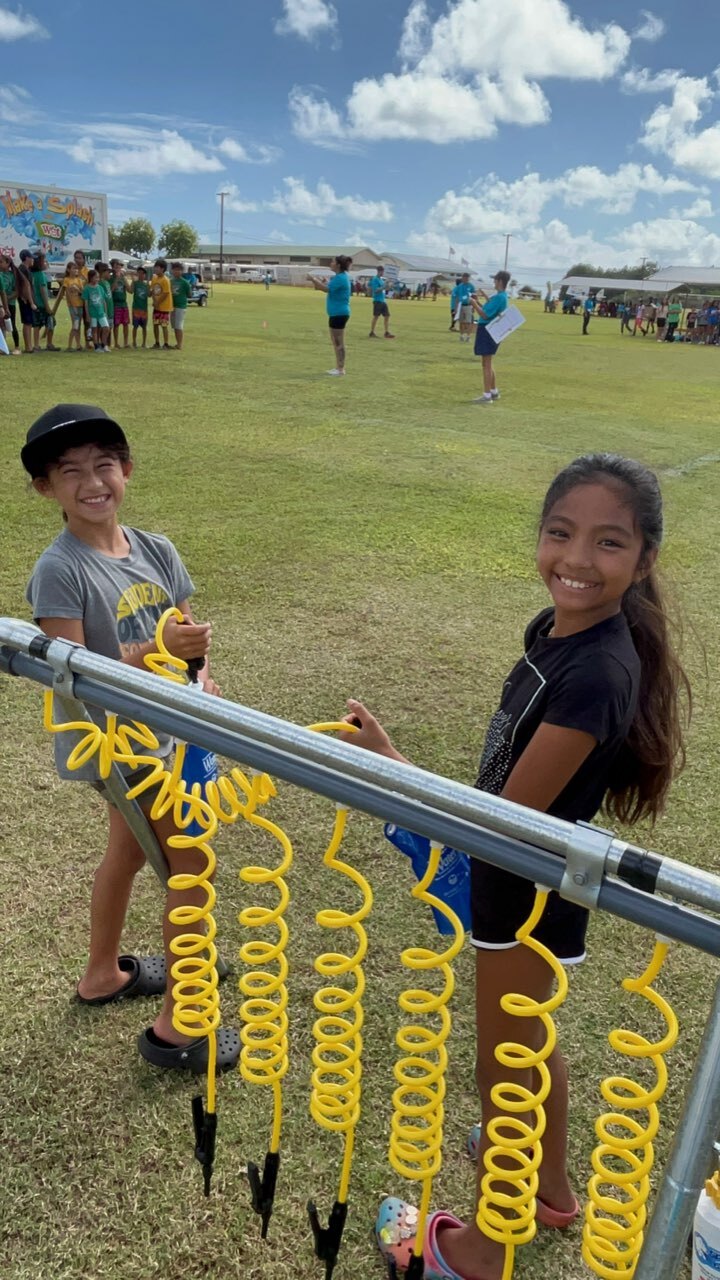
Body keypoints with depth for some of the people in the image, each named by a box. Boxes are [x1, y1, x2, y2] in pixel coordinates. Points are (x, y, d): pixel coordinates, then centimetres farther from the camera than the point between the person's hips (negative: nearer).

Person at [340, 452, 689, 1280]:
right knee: (529, 1041, 28)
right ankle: (552, 1187, 54)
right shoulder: (557, 628, -6)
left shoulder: (598, 674, -32)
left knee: (503, 1066, 14)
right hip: (517, 873, 8)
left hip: (531, 891, -8)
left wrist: (390, 766, -25)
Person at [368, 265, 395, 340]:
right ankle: (371, 332, 4)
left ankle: (387, 332, 4)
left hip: (383, 300, 8)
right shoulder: (375, 279, -10)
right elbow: (376, 290, -19)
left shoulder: (381, 279, 16)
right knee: (376, 316, -4)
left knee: (387, 316, 3)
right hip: (377, 300, -8)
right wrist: (384, 287, -22)